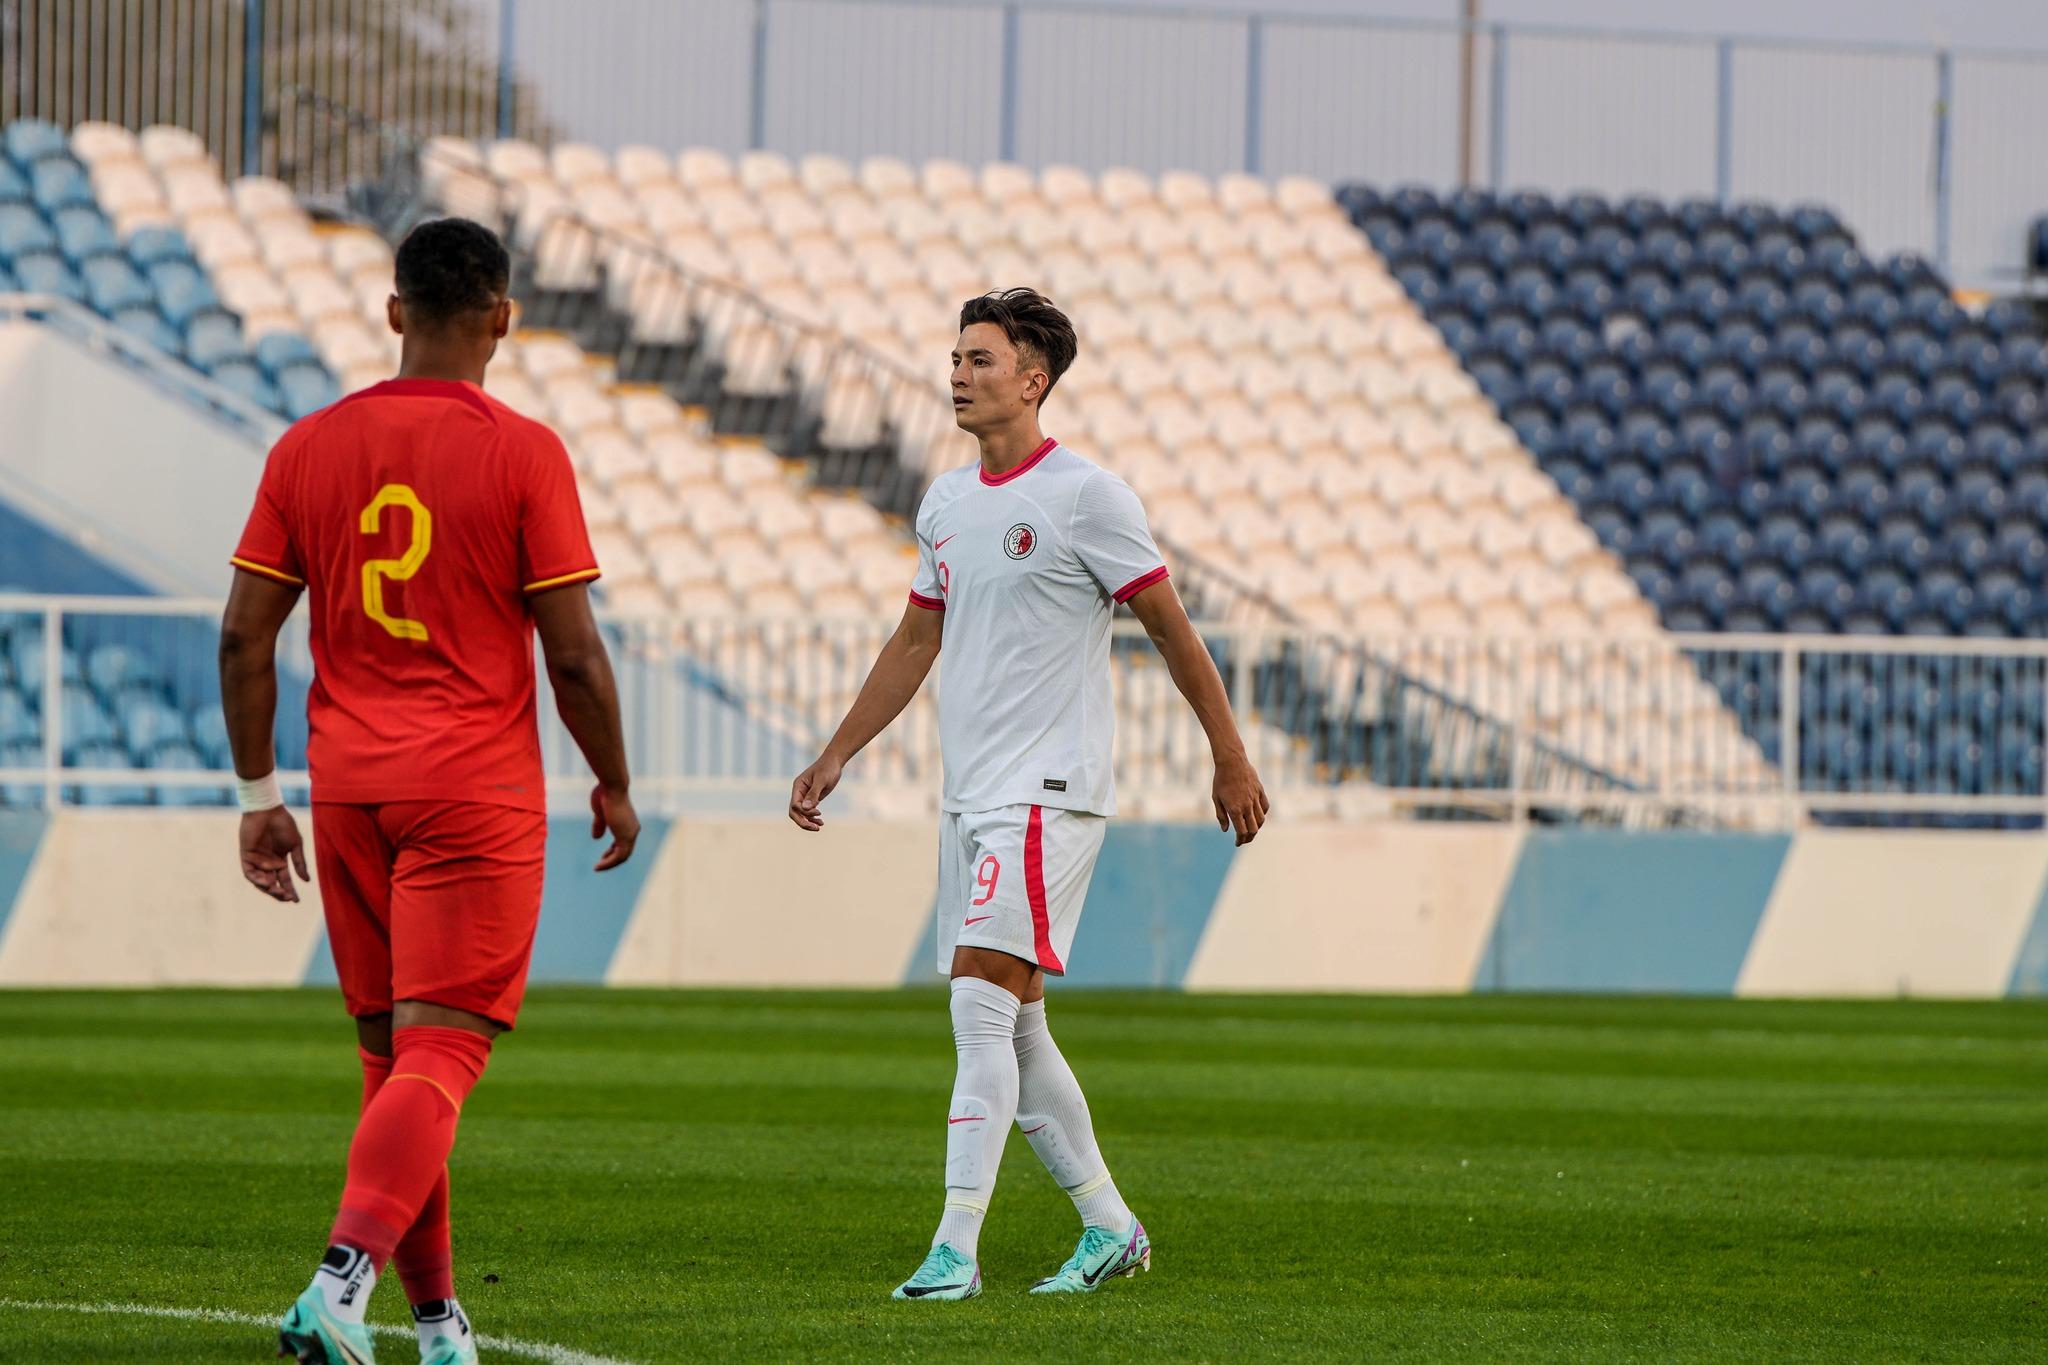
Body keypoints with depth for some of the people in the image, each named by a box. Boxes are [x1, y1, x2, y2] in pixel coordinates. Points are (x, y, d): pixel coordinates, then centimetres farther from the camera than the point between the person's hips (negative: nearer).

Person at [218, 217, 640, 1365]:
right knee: (438, 1054, -7)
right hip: (476, 792, -5)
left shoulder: (309, 447, 5)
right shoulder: (523, 453, -7)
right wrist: (615, 787, 6)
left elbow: (245, 635, 5)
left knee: (392, 1053, 14)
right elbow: (574, 652, -7)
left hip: (347, 790, 5)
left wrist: (259, 792, 14)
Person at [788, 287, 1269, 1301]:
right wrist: (835, 757, 19)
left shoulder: (1084, 496, -9)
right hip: (968, 796, 8)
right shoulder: (946, 502, 13)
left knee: (982, 1002, -16)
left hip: (1048, 790, -8)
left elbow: (1170, 627, -5)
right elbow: (915, 643, 22)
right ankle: (1110, 1229, 21)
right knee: (1012, 1030, 9)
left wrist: (1230, 759, -3)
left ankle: (955, 1250, -18)